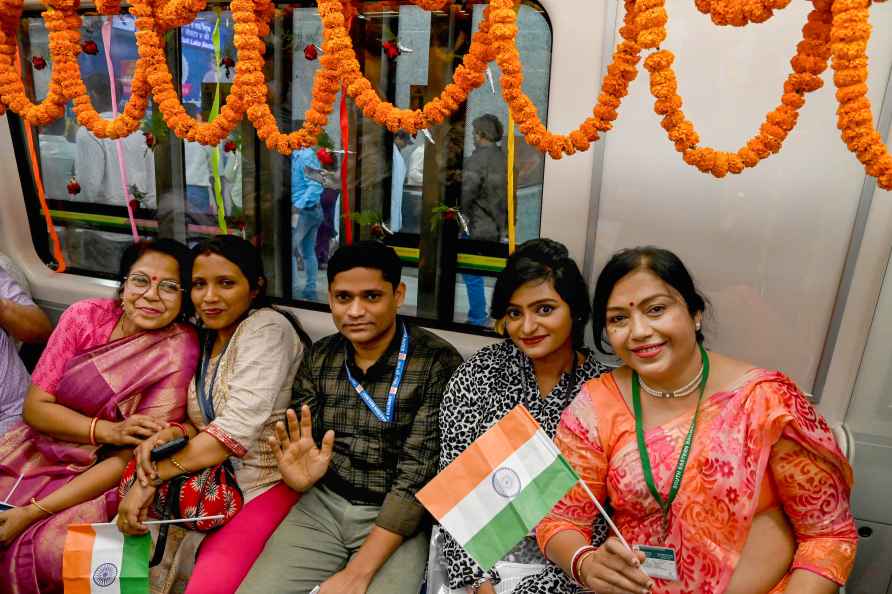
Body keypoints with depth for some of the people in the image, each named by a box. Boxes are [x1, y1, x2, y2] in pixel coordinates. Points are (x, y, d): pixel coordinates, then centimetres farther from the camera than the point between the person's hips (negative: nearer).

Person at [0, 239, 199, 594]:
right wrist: (107, 430, -21)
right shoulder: (85, 316, -7)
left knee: (52, 549, -25)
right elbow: (34, 407, -5)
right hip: (32, 453, 4)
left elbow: (131, 459, -16)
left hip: (98, 477, -3)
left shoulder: (179, 352, -17)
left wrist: (31, 513, -20)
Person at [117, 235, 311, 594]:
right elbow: (203, 424, 10)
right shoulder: (205, 337, 10)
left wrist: (152, 478, -17)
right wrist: (169, 433, -11)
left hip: (266, 487, -7)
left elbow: (236, 429, -22)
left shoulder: (267, 328, -14)